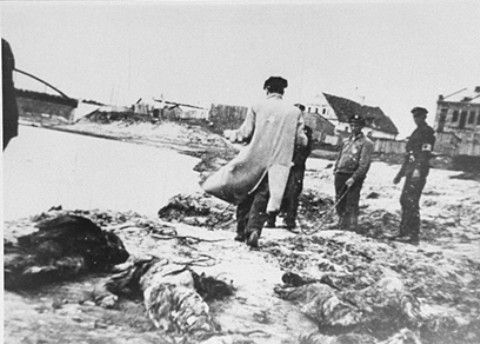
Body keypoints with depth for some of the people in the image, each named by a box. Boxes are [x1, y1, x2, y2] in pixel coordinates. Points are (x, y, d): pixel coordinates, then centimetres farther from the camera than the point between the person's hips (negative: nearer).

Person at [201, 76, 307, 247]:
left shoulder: (257, 107, 0)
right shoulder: (294, 112, 4)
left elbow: (244, 134, -3)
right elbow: (301, 140, 3)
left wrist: (230, 134, 16)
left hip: (255, 159, 0)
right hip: (279, 163, 1)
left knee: (245, 196, 16)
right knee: (262, 199, 4)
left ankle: (241, 231, 20)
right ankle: (254, 230, -14)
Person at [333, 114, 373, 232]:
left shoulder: (366, 143, -3)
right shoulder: (347, 141, 19)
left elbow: (364, 164, -12)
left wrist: (354, 178, -20)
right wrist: (336, 170, 11)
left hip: (354, 178, -7)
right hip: (340, 175, 7)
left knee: (351, 206, -7)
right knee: (340, 204, 10)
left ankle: (350, 229, -3)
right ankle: (341, 227, 21)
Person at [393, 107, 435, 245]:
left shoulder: (427, 131, -5)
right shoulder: (416, 132, 24)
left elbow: (425, 153, -17)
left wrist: (418, 169, -26)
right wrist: (401, 173, 25)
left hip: (418, 173, -10)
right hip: (411, 172, 10)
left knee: (411, 203, -12)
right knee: (404, 201, 10)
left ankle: (413, 236, -10)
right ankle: (405, 233, 15)